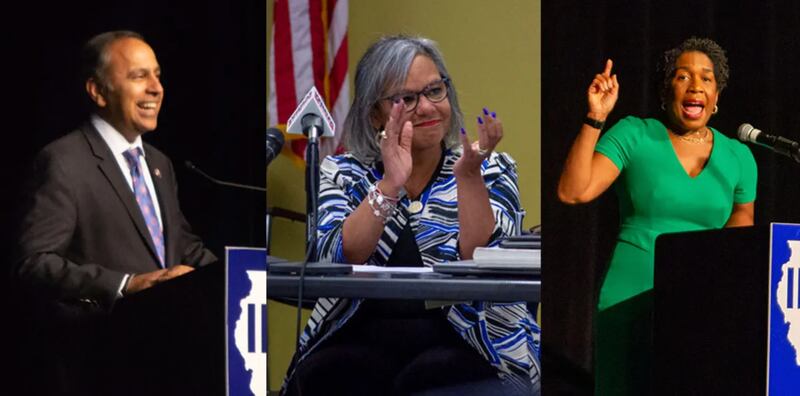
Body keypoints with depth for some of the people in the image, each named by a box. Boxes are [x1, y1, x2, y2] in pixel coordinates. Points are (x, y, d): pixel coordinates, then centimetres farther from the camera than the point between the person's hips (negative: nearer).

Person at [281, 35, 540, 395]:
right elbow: (339, 261, -11)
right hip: (360, 347, 1)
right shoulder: (343, 174, 8)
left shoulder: (492, 172, 6)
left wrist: (468, 177, -22)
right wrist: (390, 183, -22)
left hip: (464, 350, -1)